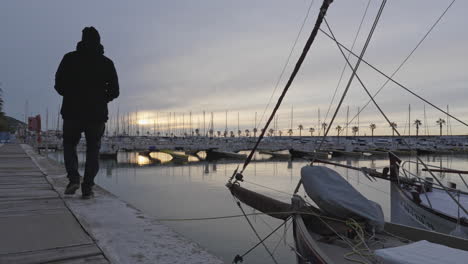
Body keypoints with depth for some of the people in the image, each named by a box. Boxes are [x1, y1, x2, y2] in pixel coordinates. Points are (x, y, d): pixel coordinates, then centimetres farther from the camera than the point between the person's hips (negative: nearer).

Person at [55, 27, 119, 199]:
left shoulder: (70, 58, 3)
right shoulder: (107, 63, 5)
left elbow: (59, 84, -1)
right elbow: (114, 91, 3)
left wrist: (71, 97, 17)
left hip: (72, 112, 0)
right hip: (97, 114, 1)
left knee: (69, 145, 18)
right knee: (93, 150, 9)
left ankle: (73, 178, -1)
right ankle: (87, 188, 3)